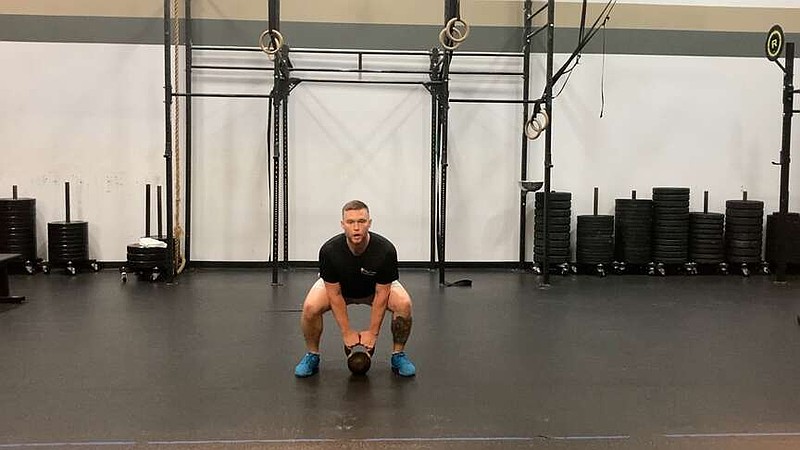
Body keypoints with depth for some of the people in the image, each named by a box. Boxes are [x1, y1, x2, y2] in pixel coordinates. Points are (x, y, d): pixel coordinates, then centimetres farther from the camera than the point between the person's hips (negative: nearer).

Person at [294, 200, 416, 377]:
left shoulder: (386, 250, -35)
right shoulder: (329, 250, -35)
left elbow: (381, 295, -24)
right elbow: (335, 293, -24)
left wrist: (372, 332, -20)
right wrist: (346, 332, -20)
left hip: (374, 287, 0)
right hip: (336, 286, 0)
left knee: (404, 304, -28)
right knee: (310, 307, -29)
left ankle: (398, 355, -4)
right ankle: (312, 356, -3)